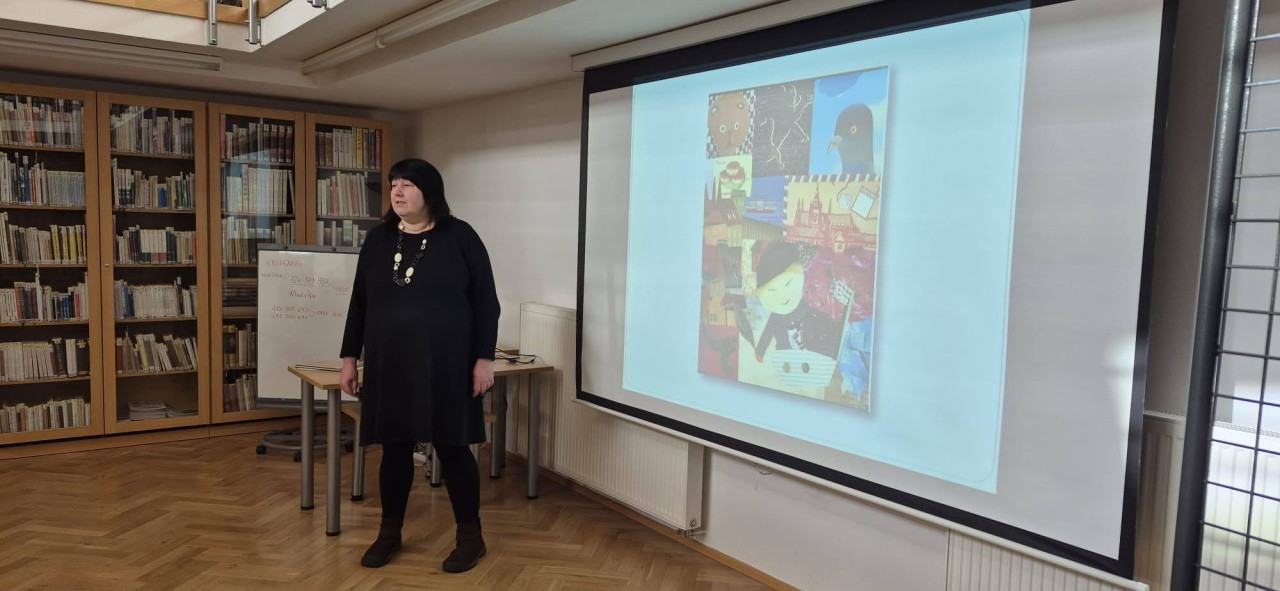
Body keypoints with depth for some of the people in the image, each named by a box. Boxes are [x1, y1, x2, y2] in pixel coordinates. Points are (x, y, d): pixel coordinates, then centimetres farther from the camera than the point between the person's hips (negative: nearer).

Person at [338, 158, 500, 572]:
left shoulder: (459, 237, -4)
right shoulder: (378, 239, 9)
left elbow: (486, 301, -4)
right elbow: (359, 303, 14)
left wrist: (484, 359, -8)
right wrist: (350, 357, 11)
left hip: (445, 366, -4)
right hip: (389, 366, 4)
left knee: (452, 447, 2)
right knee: (394, 449, 11)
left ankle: (470, 536, 16)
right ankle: (390, 532, 28)